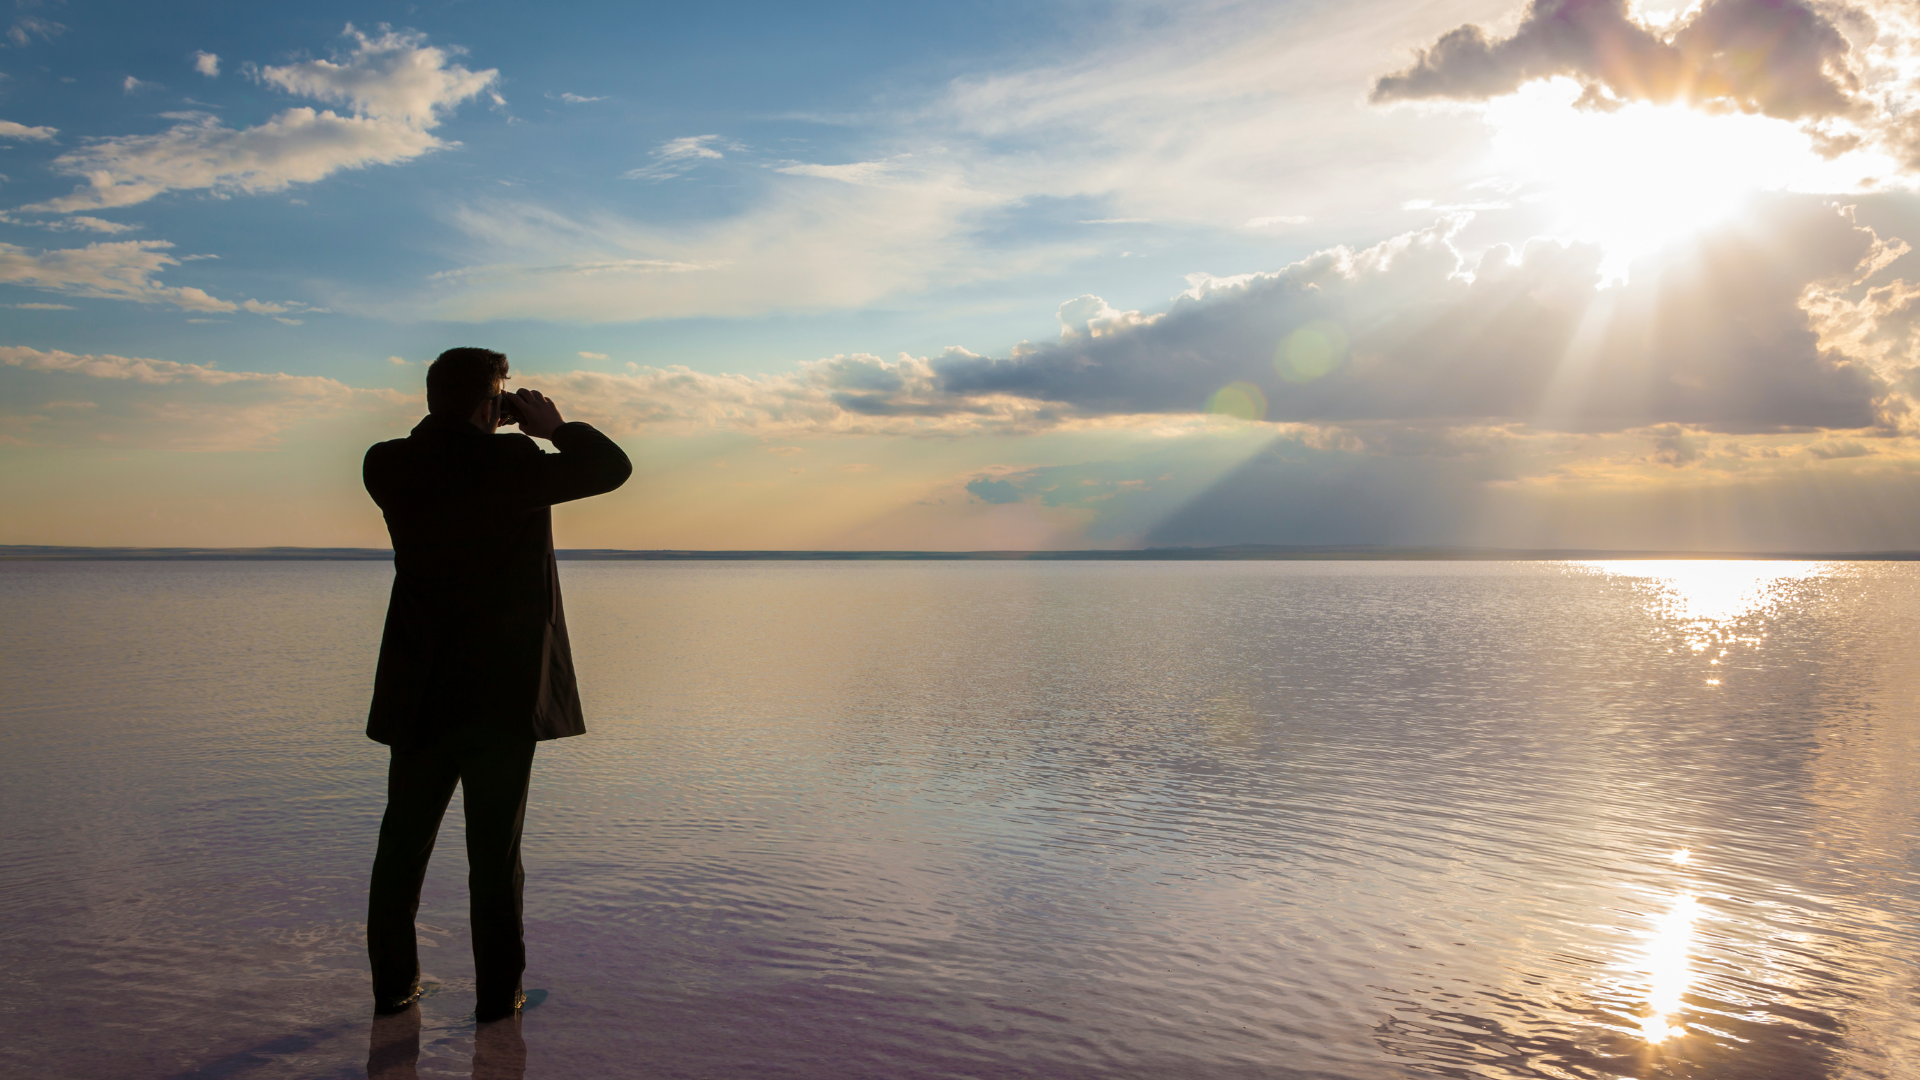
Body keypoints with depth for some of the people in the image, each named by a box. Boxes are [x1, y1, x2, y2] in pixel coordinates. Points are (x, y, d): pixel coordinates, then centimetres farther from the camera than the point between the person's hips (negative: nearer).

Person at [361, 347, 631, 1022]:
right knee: (494, 851, 5)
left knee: (403, 842, 15)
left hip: (418, 693, 4)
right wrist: (553, 425, 7)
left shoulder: (388, 467, -1)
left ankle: (393, 986, 24)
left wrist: (454, 420, 16)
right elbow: (612, 466, -5)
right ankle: (497, 995, 12)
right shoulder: (513, 463, -15)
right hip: (504, 690, -4)